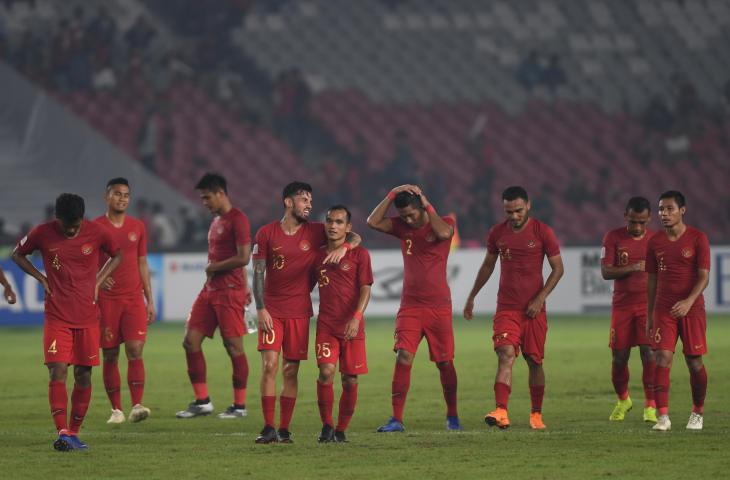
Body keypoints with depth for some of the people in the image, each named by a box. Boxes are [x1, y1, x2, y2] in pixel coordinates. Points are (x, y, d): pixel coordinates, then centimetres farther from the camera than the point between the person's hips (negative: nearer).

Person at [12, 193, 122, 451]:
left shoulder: (96, 233, -3)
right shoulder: (43, 234, -5)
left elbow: (117, 255, 15)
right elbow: (17, 254, 11)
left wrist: (97, 282, 3)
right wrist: (41, 278, 0)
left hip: (87, 316, 2)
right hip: (57, 317, -1)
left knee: (84, 376, 4)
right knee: (57, 372, -14)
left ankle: (74, 432, 16)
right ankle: (62, 432, -19)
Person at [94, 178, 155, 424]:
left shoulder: (137, 227, 10)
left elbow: (143, 265, 14)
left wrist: (150, 300, 11)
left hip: (134, 298, 2)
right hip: (107, 300, -2)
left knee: (135, 349, -11)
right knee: (110, 355, 1)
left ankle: (137, 406, -16)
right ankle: (116, 409, 8)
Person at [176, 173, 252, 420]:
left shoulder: (237, 219, -11)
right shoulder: (216, 221, 18)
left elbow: (243, 258, -19)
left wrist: (214, 267, -9)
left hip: (229, 292, -9)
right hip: (210, 289, 10)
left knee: (234, 346, -3)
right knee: (191, 341, 4)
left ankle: (239, 406, 4)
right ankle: (202, 401, 10)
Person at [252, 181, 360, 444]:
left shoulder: (315, 232, 2)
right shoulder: (266, 233, -1)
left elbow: (355, 237, 1)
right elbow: (258, 273, 0)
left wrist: (343, 247, -21)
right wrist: (260, 309, -8)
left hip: (299, 311, 1)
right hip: (272, 311, -1)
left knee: (290, 371, 3)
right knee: (269, 365, -11)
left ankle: (284, 429, 7)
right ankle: (268, 428, -8)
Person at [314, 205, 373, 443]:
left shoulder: (359, 255, 2)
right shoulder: (317, 255, 10)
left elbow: (365, 289, -5)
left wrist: (356, 318, -18)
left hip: (353, 327, -1)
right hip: (326, 324, 1)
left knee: (350, 380, 0)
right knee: (326, 372, -16)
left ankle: (341, 429, 14)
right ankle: (326, 425, -3)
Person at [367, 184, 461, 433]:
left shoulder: (444, 222, -2)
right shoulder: (402, 227, 6)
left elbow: (443, 232, -26)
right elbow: (373, 222, -6)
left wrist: (428, 207, -15)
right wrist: (392, 195, -9)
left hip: (439, 306, -2)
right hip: (410, 306, 2)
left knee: (445, 362, 6)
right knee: (403, 357, -13)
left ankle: (452, 416, 23)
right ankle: (396, 419, -14)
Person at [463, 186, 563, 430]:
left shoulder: (542, 232, -4)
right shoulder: (497, 233, 5)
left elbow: (558, 269, -1)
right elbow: (488, 266, 20)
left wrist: (540, 298, -10)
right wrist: (471, 297, 22)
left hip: (533, 309, -1)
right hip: (506, 307, 1)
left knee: (534, 361, 7)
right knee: (506, 355, -17)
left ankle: (536, 414, 22)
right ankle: (501, 412, -29)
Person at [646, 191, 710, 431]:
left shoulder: (697, 238, -4)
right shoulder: (655, 242, 6)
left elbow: (704, 276, -9)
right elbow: (652, 280, 13)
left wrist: (689, 301, -25)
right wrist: (649, 316, 12)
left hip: (691, 309, -2)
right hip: (663, 310, 2)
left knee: (694, 361, 2)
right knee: (662, 358, -11)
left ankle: (697, 413, 20)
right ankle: (662, 416, -12)